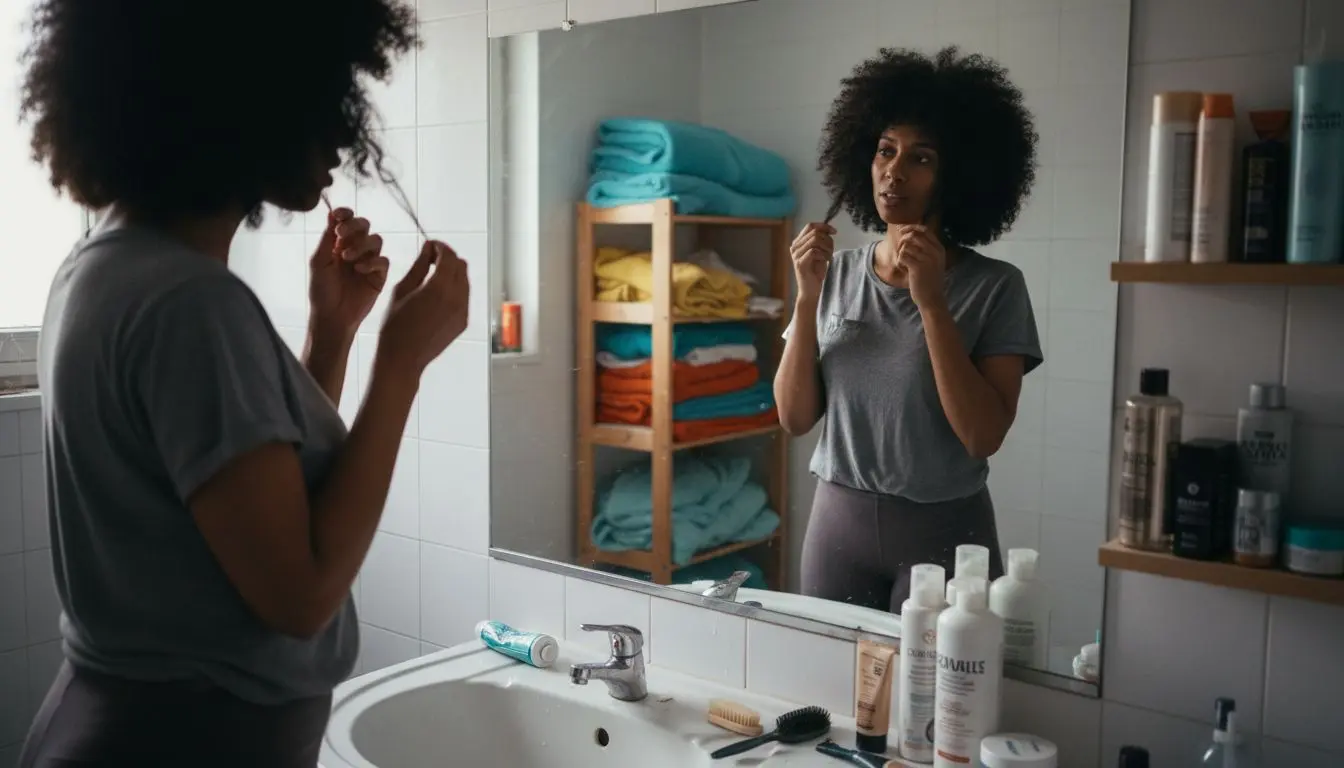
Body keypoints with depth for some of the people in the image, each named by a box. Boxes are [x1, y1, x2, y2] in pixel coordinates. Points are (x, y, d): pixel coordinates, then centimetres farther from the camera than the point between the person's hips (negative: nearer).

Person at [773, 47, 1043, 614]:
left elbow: (983, 436, -17)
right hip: (838, 522, 3)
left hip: (944, 531, -3)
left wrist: (932, 303, -22)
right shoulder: (836, 274, 1)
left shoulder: (995, 287, -8)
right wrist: (807, 299, -13)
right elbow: (795, 417, -2)